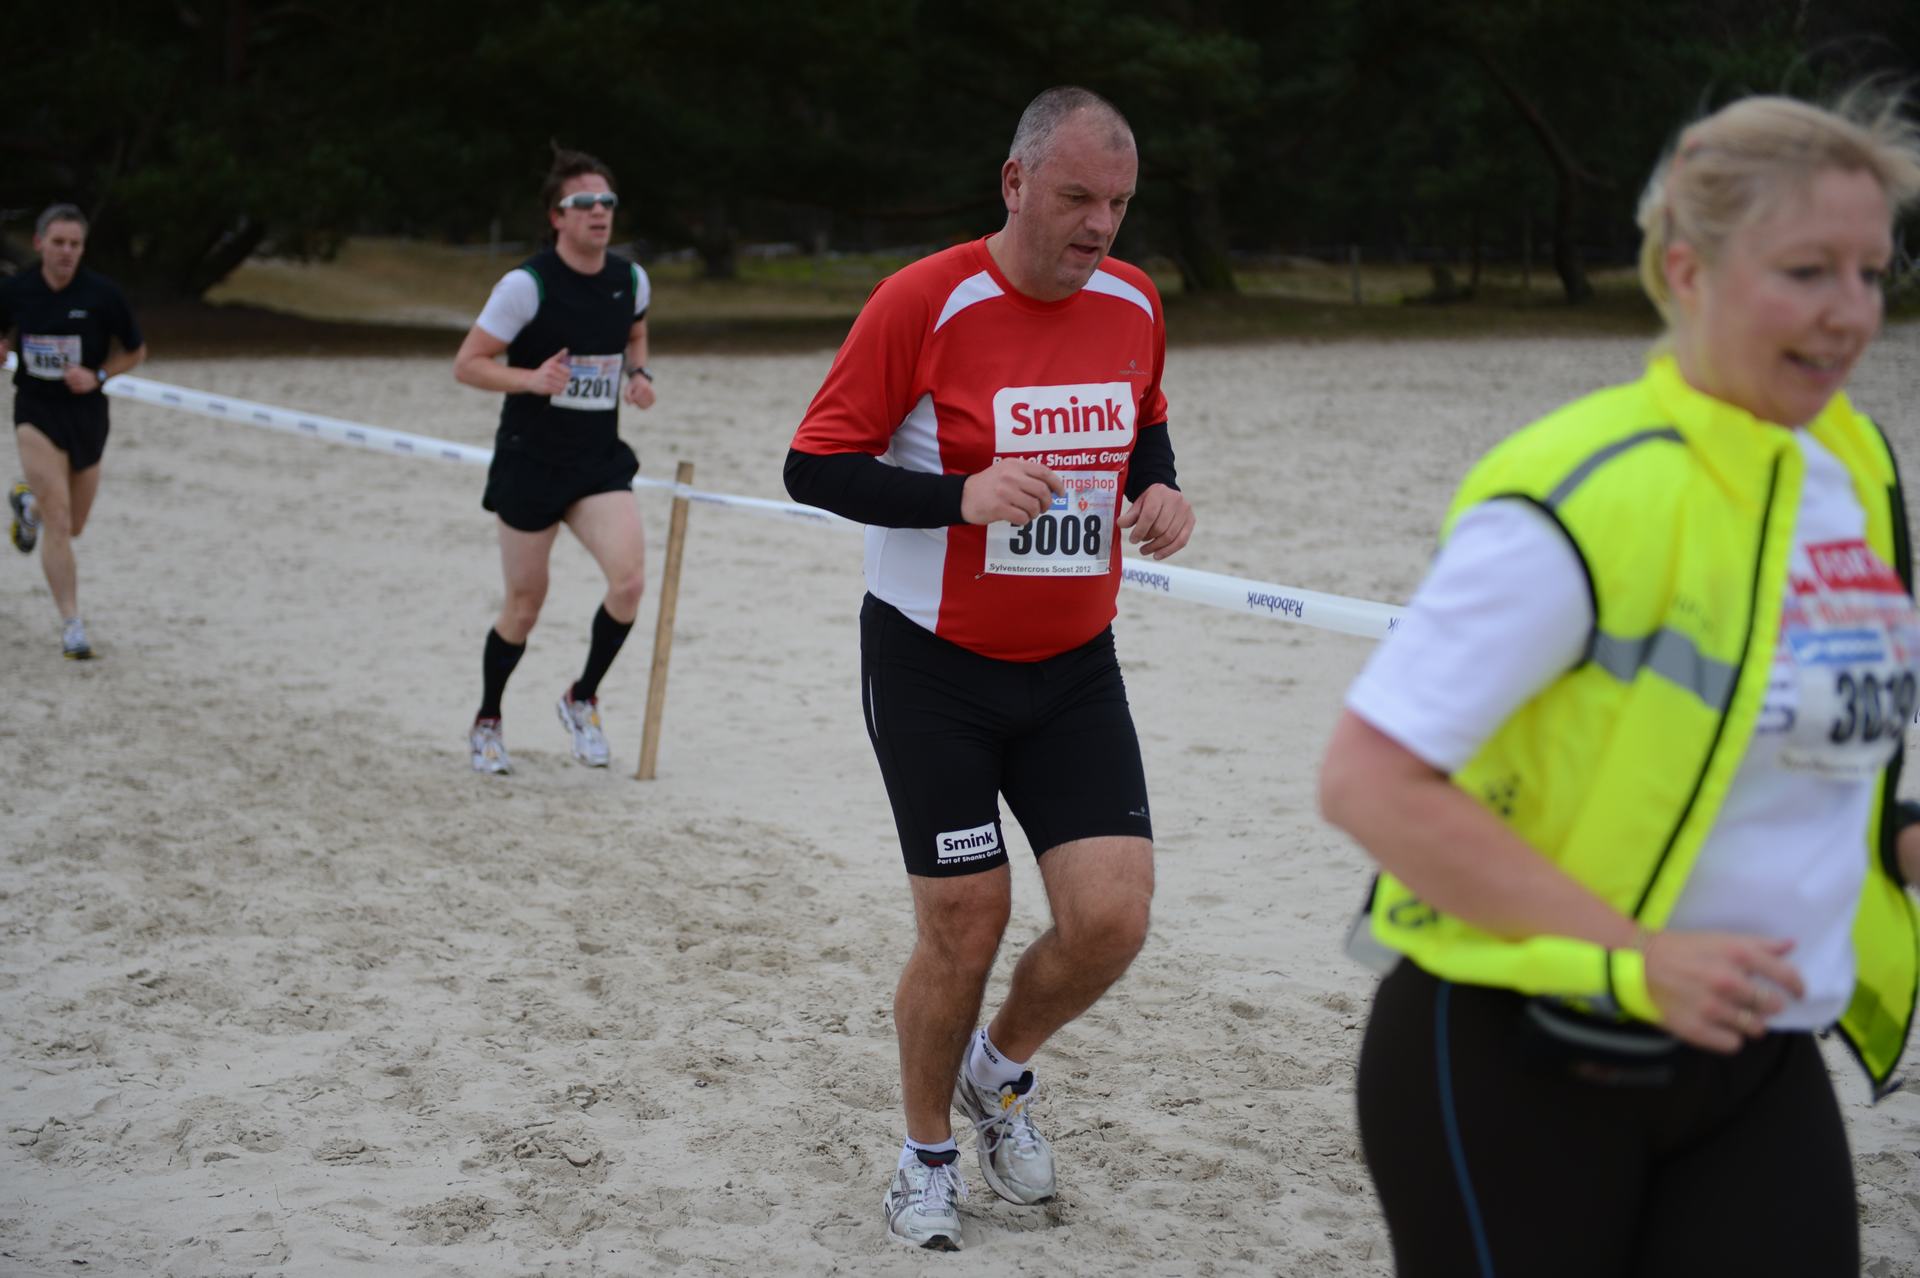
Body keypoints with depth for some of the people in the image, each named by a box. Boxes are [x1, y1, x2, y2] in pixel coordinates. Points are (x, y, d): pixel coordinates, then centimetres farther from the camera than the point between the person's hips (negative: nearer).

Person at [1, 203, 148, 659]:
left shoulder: (102, 293, -9)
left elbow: (136, 350, 3)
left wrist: (98, 376, -13)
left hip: (87, 413, 1)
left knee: (73, 526, 16)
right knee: (58, 520, -15)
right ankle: (71, 625, -10)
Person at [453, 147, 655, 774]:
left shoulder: (631, 280, 2)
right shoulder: (527, 284, -14)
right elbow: (467, 364, -10)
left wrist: (639, 373, 4)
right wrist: (532, 379, -26)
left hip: (600, 462, 4)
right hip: (530, 462, -4)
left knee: (630, 578, -16)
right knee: (524, 604, 5)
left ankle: (582, 698, 8)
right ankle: (486, 724, 29)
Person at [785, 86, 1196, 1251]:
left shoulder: (1134, 303, 0)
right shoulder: (922, 302, -15)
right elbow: (814, 467, -13)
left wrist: (1158, 487, -3)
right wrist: (963, 497, -27)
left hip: (1074, 669, 4)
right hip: (934, 666, -4)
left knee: (1113, 914, -7)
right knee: (965, 927, 0)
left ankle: (1000, 1071, 25)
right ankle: (928, 1158, 26)